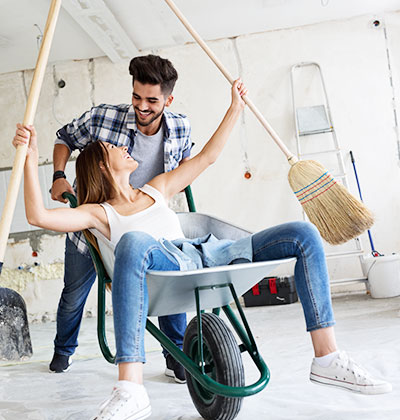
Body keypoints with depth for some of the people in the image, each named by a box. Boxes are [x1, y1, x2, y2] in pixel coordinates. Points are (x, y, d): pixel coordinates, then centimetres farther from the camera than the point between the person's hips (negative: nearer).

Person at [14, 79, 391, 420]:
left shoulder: (157, 189, 30)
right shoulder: (99, 213, 14)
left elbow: (207, 156, 35)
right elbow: (38, 216, -2)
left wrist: (235, 107, 36)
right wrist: (30, 158, -9)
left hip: (208, 256, 6)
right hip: (168, 266, -5)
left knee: (304, 234, -5)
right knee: (134, 241, -42)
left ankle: (327, 358, -10)